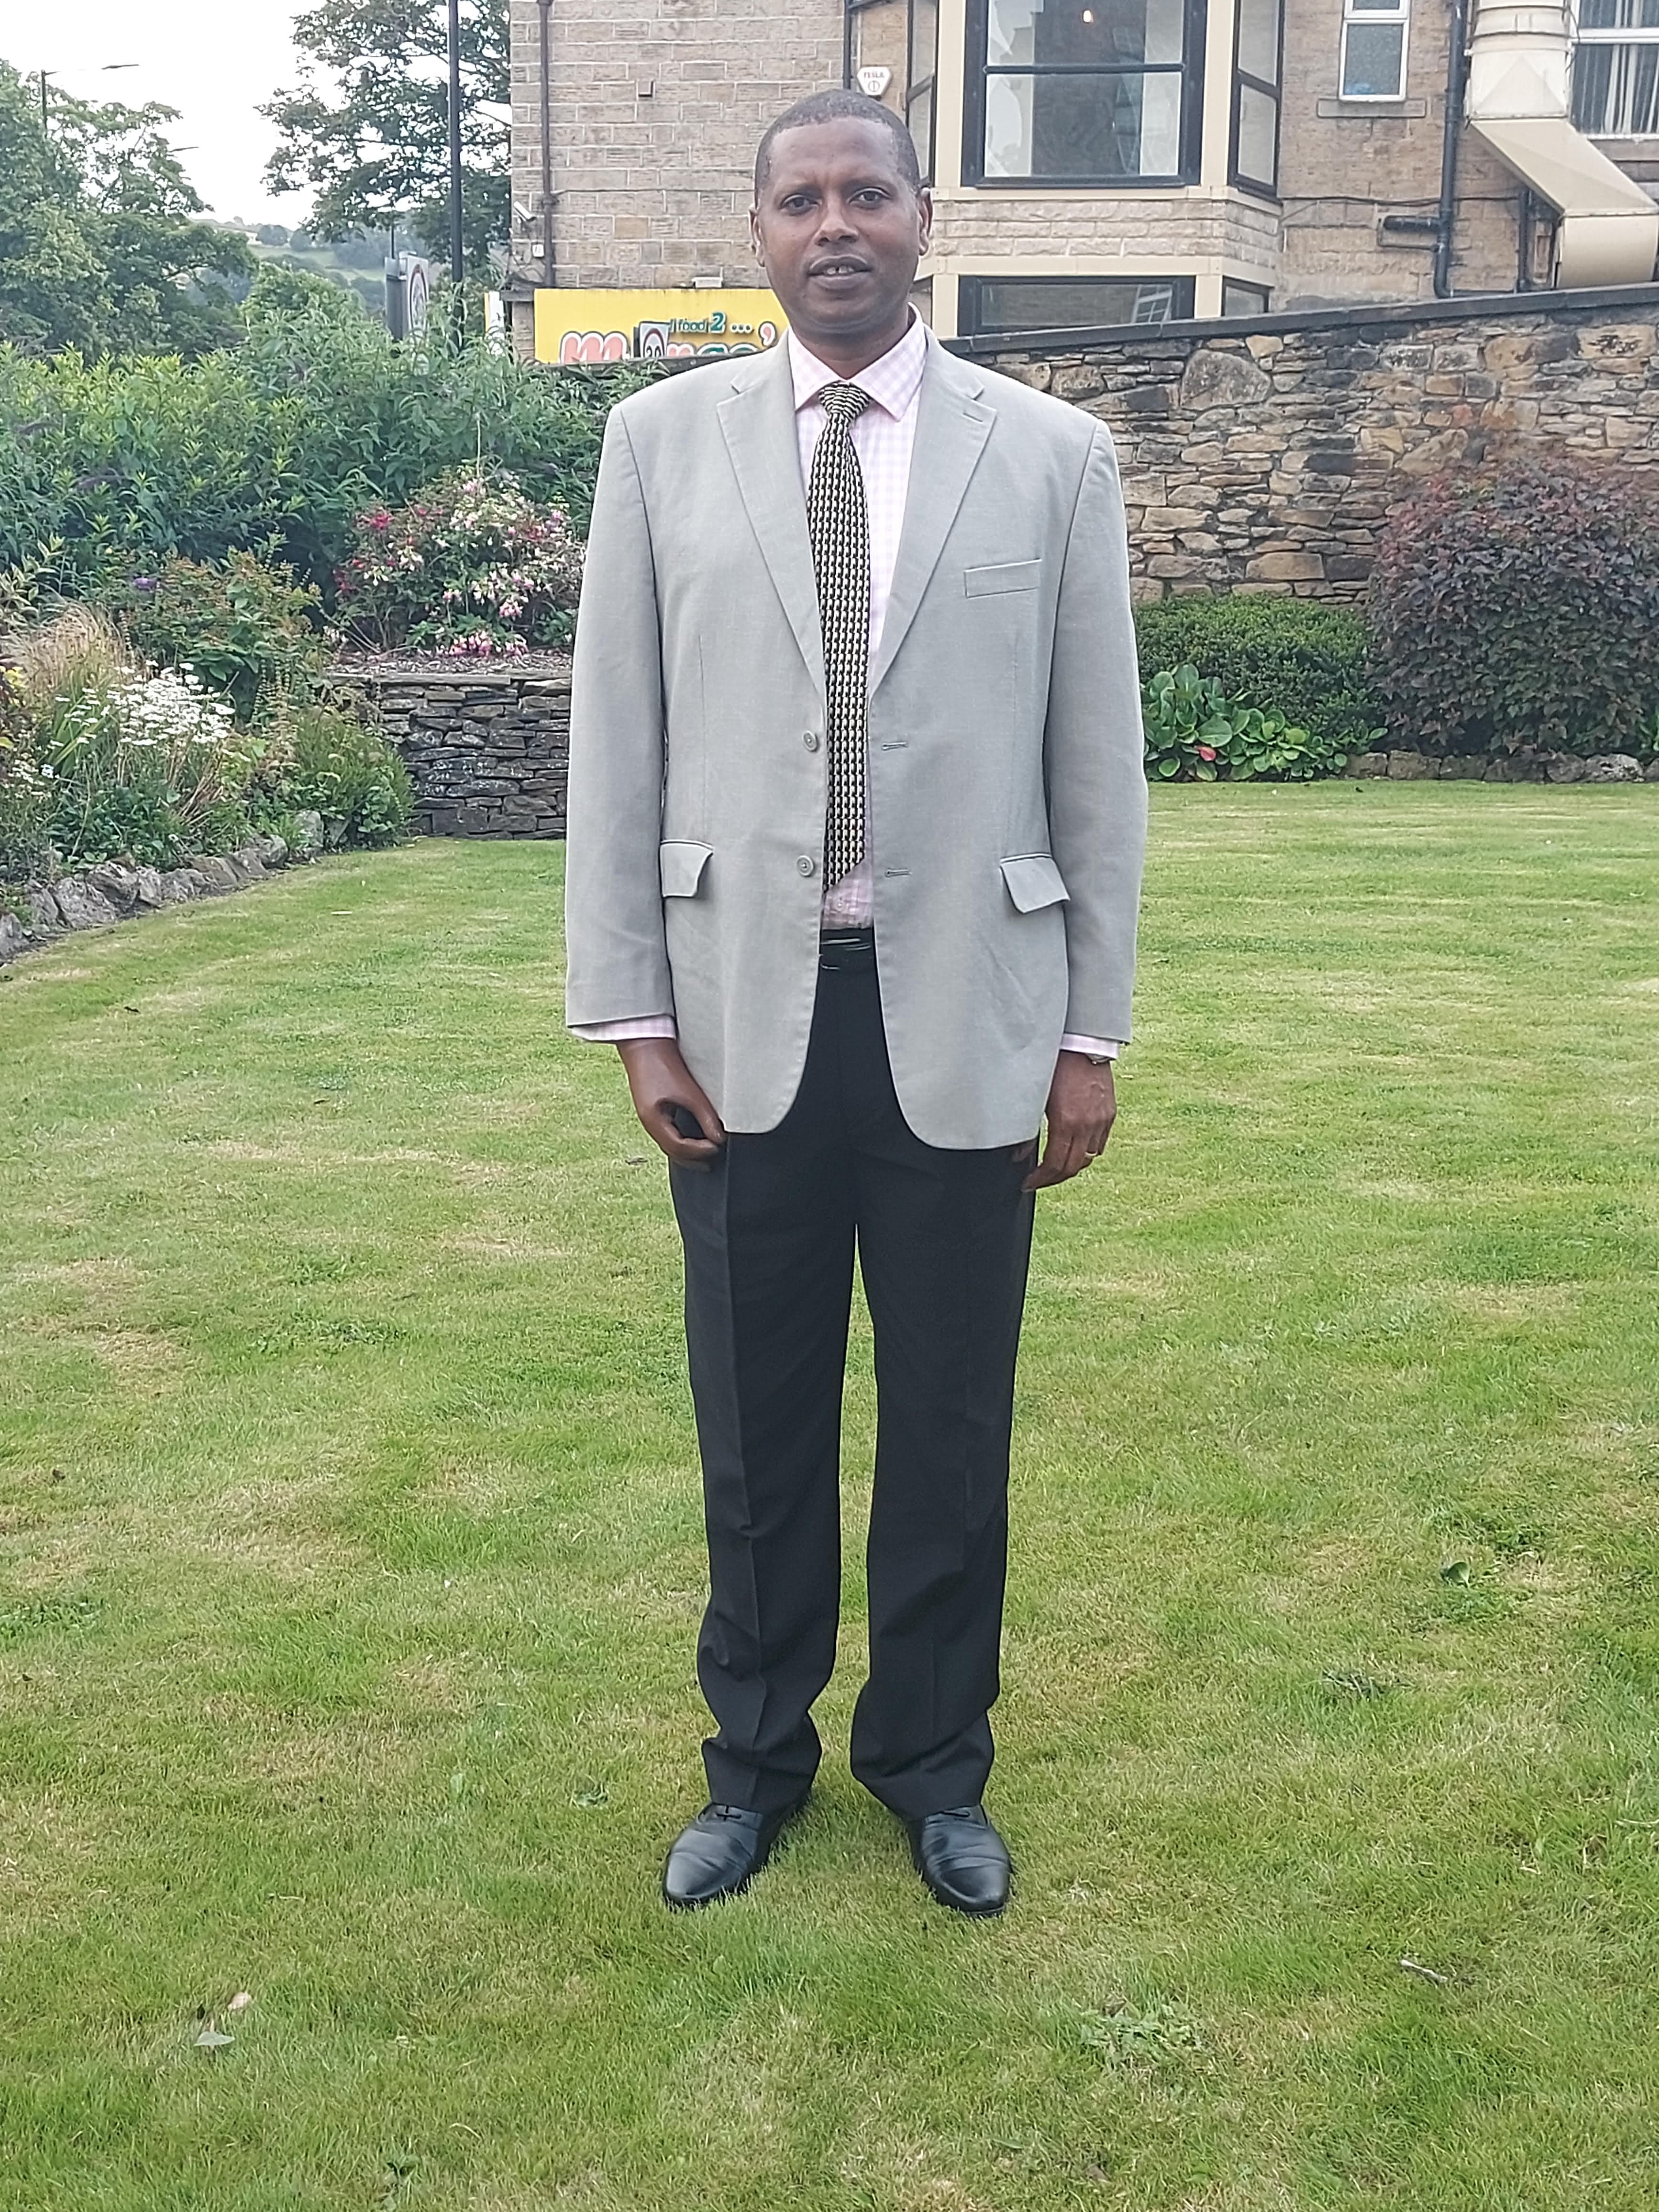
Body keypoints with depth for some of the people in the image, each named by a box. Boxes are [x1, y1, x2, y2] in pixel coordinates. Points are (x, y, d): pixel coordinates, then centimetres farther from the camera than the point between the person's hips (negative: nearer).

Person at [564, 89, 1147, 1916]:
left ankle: (933, 1762, 32)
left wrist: (1094, 1030, 1)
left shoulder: (1052, 456, 3)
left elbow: (1098, 763, 3)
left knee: (952, 1422, 11)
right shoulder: (662, 441, 4)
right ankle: (756, 1758, 32)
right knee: (757, 1425, 11)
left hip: (964, 1017, 0)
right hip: (743, 1015, 1)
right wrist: (631, 1014, -2)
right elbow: (615, 745, 3)